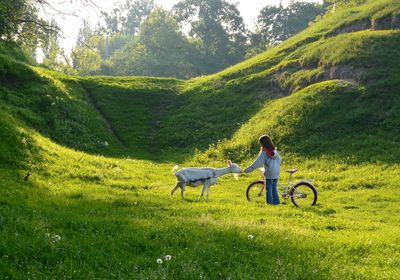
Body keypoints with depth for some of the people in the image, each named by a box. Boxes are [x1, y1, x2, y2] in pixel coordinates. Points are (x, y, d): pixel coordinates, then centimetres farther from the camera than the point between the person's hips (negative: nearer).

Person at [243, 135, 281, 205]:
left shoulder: (264, 152, -14)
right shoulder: (274, 150, 4)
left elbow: (257, 163, -17)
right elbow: (279, 159, 13)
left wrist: (247, 169, -14)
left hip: (269, 174, -6)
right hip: (276, 173, 6)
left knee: (269, 189, 3)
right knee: (274, 188, 16)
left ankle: (269, 202, 4)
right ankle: (276, 202, 18)